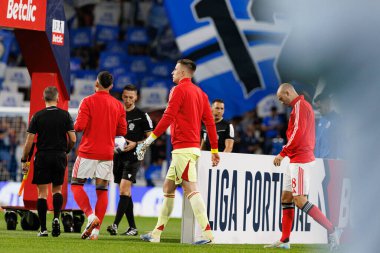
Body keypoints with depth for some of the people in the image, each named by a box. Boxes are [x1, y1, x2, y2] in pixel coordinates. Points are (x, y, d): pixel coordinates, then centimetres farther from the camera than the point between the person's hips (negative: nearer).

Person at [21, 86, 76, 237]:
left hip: (42, 157, -1)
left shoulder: (37, 116, -4)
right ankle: (56, 218, -7)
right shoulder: (65, 115, 0)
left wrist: (24, 160, 3)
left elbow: (29, 141, -6)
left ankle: (43, 228, -1)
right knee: (57, 189, 17)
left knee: (42, 192, 3)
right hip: (60, 156, 2)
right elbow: (73, 139, -2)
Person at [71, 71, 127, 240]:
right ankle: (96, 229, -1)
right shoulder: (118, 105, 7)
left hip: (88, 151, -4)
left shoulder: (88, 101, -6)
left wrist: (75, 125, 9)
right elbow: (122, 131, 7)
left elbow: (80, 126, -14)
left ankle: (90, 215, -14)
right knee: (102, 190, 5)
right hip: (107, 153, 4)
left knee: (76, 184, 7)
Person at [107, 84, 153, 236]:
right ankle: (132, 227, 13)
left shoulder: (142, 116, -1)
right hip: (118, 156, 6)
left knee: (124, 189, -18)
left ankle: (115, 225, -25)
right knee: (125, 192, 7)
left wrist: (135, 144, -14)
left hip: (133, 156, -6)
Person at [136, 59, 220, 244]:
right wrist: (214, 150, 16)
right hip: (193, 147, 9)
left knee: (190, 188, -14)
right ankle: (156, 234, 17)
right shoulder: (199, 92, 17)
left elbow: (168, 117, -14)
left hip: (183, 148, -9)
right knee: (168, 187, 14)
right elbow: (209, 121, 14)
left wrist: (149, 140, -11)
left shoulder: (179, 89, -7)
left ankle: (207, 233, -22)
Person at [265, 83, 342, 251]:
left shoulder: (300, 105, -11)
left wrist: (283, 154, -17)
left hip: (300, 160, -11)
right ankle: (284, 241, 12)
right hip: (296, 160, 11)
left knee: (300, 201, -13)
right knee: (286, 198, 10)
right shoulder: (301, 106, 19)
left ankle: (331, 230, -11)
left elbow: (298, 133, -20)